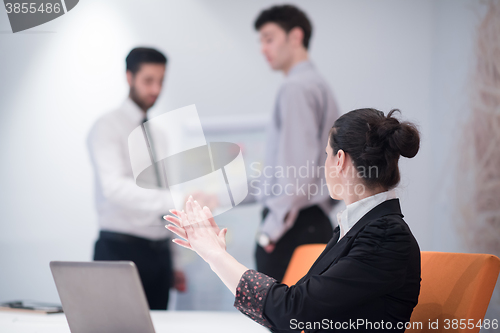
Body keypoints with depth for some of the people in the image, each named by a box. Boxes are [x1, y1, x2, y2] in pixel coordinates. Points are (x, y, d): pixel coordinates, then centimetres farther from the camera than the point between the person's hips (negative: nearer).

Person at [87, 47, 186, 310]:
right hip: (120, 250, -7)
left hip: (158, 252, 7)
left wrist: (174, 262, 18)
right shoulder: (108, 127, -7)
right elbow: (114, 186, -24)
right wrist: (174, 199, -37)